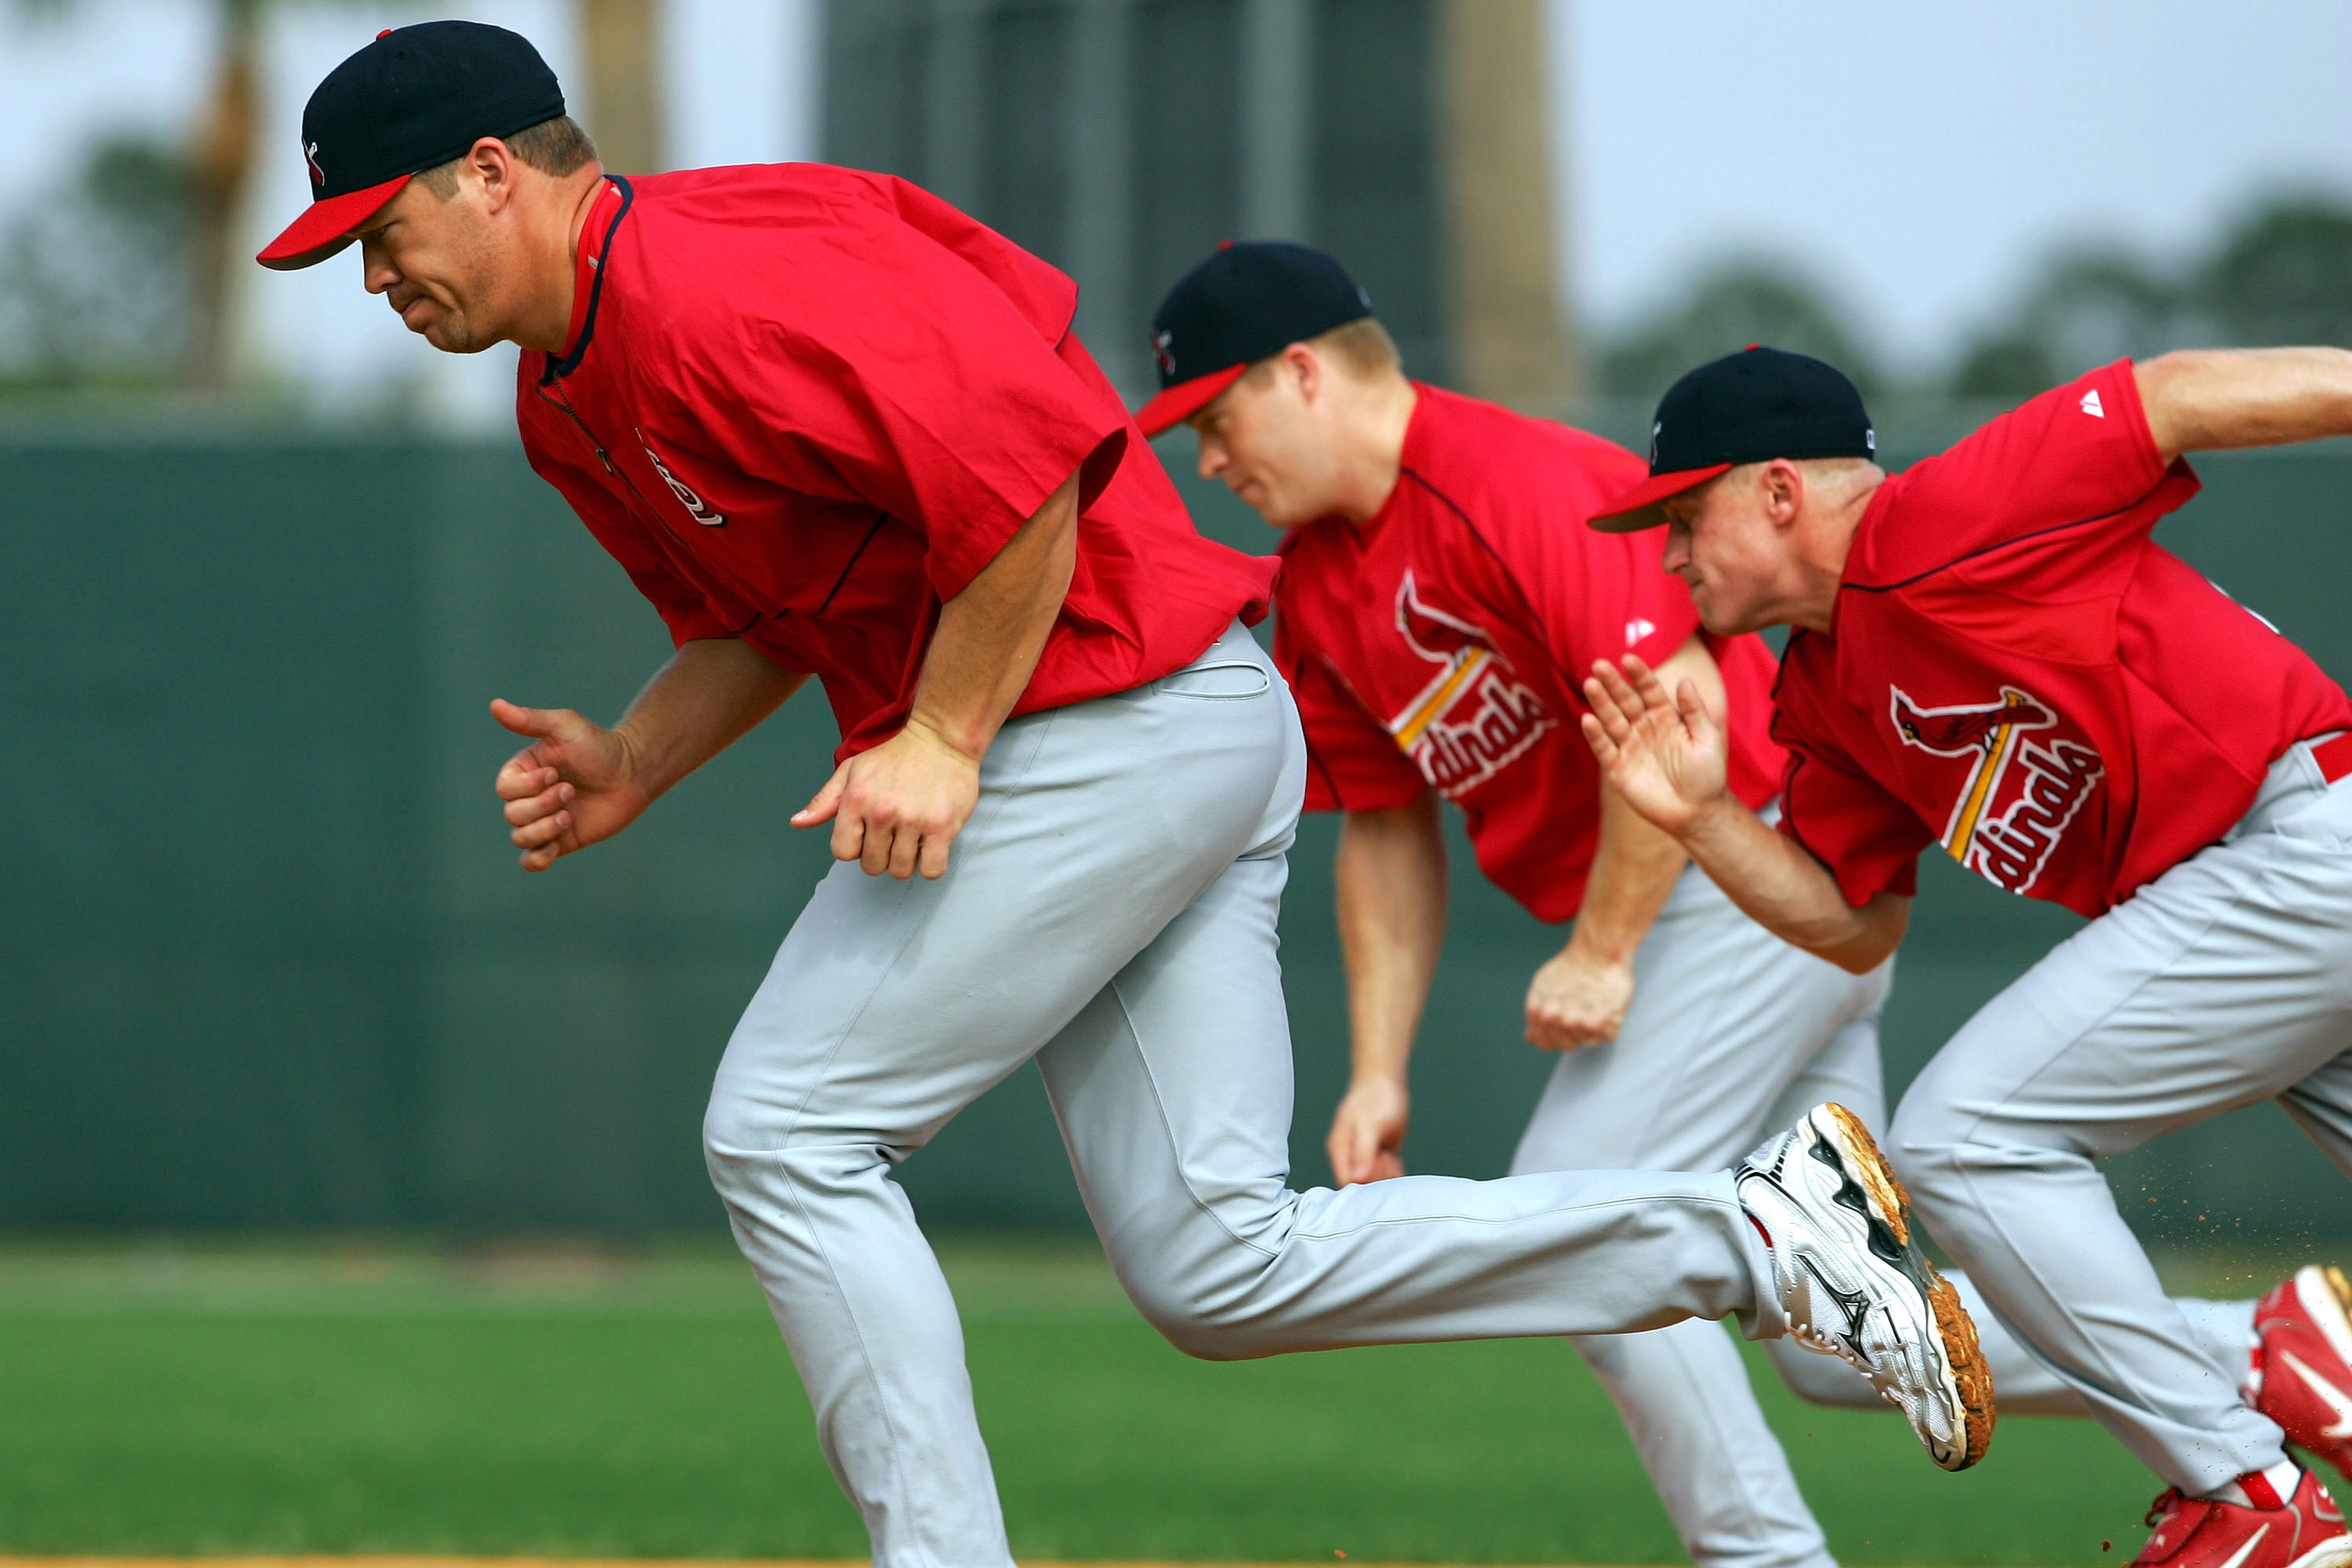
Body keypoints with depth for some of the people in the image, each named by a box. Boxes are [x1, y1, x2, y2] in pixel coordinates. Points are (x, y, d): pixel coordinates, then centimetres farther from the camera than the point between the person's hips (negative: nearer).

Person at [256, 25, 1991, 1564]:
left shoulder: (708, 284, -18)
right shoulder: (567, 399, 16)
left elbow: (1022, 460, -24)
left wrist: (940, 741, -20)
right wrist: (631, 764, 9)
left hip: (1117, 718, -11)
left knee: (789, 1132, -9)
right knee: (1217, 1267, 5)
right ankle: (1753, 1230, 6)